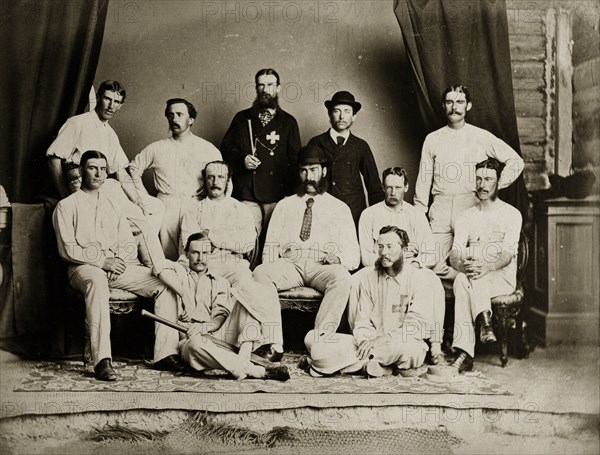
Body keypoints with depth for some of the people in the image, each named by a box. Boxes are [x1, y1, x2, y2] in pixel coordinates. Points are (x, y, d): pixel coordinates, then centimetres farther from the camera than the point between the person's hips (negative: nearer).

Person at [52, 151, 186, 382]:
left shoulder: (112, 205, 24)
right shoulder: (66, 206, 8)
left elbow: (130, 244, 17)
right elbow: (67, 249, -4)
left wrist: (119, 259, -6)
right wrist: (102, 260, -15)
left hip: (119, 266, 5)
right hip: (85, 267, -5)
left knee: (165, 283, -17)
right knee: (97, 281, -42)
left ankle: (165, 353, -20)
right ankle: (102, 360, -46)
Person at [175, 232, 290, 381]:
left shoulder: (219, 282, 22)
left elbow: (221, 316, 7)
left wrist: (204, 326, -16)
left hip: (218, 335, 3)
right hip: (188, 338, -2)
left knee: (240, 300, -17)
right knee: (195, 343, -39)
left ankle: (243, 358, -37)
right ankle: (257, 371, -39)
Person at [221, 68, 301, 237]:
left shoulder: (288, 122, 12)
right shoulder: (242, 118, 15)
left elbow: (295, 160, 9)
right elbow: (226, 147, 16)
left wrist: (291, 195, -2)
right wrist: (242, 159, -6)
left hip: (277, 196, 0)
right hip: (246, 193, 0)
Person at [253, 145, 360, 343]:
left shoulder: (339, 208, 19)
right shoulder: (284, 206, 25)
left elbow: (354, 254, 12)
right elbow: (270, 247, 17)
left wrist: (339, 258, -13)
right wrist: (269, 268, -6)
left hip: (322, 267, -1)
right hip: (289, 264, 1)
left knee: (341, 276, -36)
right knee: (260, 273, -31)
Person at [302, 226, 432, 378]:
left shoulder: (416, 277, 0)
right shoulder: (367, 275, 10)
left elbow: (416, 324, -8)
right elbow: (362, 320, 5)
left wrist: (382, 339, -20)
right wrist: (365, 341, -16)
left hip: (402, 342, -3)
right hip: (371, 343, 4)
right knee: (312, 338, -17)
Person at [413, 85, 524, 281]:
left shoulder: (482, 137, 7)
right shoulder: (432, 139, 11)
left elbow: (515, 161, 13)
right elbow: (423, 181, 11)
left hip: (471, 206, -1)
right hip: (440, 208, 1)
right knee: (434, 266, -7)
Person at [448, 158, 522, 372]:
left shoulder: (511, 214, 6)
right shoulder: (466, 216, 16)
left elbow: (508, 255, -9)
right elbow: (454, 255, 2)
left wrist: (487, 267, -31)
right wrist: (463, 265, -24)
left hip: (502, 277, -3)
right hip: (473, 278, 3)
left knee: (463, 282, -35)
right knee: (464, 277, -35)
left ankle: (464, 352, -43)